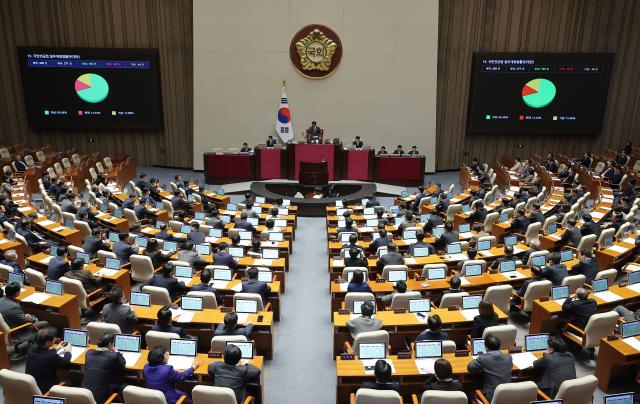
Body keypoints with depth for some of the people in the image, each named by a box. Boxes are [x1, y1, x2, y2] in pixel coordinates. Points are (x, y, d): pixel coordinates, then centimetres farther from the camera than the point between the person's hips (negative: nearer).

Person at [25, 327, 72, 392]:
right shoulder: (52, 356, -29)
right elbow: (66, 363, -9)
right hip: (45, 390, -7)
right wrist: (68, 351, 9)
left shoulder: (31, 350, -11)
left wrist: (56, 349, 21)